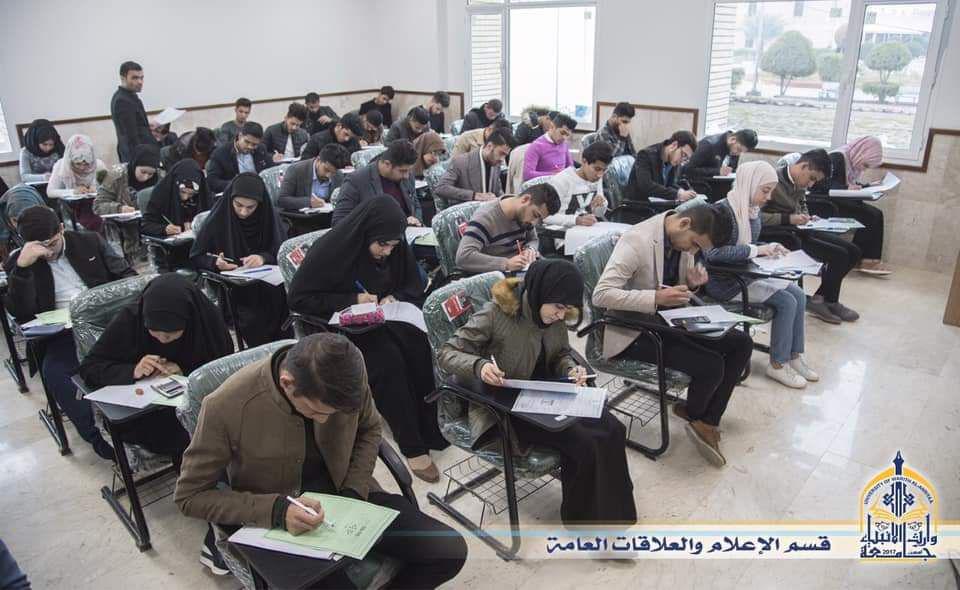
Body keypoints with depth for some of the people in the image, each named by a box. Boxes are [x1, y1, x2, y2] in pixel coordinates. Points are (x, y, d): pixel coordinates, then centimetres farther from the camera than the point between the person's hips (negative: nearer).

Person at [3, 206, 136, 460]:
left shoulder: (90, 241, 9)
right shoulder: (17, 262, 6)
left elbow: (127, 276, 13)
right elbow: (21, 314, -5)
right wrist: (22, 267, -17)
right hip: (62, 332, 0)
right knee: (54, 372, -31)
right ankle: (95, 434, -11)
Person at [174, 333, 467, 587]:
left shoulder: (347, 375, -17)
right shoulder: (225, 406, -26)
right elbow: (190, 495, -13)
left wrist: (353, 492, -10)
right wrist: (275, 509, -26)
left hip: (343, 495, 3)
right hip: (274, 520, -3)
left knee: (450, 550, -9)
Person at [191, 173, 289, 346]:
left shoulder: (267, 215, -1)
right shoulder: (219, 217, -6)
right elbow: (195, 257, 0)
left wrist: (264, 257, -19)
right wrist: (216, 263, -21)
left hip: (266, 282, 2)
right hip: (229, 286, -2)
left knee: (282, 300, -27)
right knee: (253, 318, -29)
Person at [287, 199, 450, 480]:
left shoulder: (397, 249, -4)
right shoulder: (331, 250, -18)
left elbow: (414, 286, 9)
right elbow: (298, 298, -14)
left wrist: (395, 297, -14)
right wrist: (352, 300, -21)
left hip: (384, 318, 5)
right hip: (342, 327, -4)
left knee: (418, 346, -26)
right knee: (389, 359, -31)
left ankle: (429, 429, -14)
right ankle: (412, 446, -23)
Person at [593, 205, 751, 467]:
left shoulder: (683, 238, 1)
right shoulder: (637, 240, -23)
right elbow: (601, 294, -29)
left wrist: (691, 283, -8)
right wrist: (656, 298, -33)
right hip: (633, 330, -9)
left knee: (740, 344, -1)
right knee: (711, 366, -21)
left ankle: (708, 421, 7)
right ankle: (693, 414, 13)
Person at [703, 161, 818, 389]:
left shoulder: (753, 209, 5)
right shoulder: (723, 211, -21)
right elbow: (712, 252, -32)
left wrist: (770, 249, -2)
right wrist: (756, 250, -27)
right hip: (724, 281, -8)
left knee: (798, 294, 0)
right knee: (786, 302, -13)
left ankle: (794, 356, 12)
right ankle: (778, 365, 2)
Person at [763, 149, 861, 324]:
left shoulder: (799, 183, 7)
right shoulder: (774, 181, -19)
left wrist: (808, 217, 5)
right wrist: (788, 219, -27)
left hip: (800, 230, 10)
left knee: (853, 251, 5)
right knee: (839, 256, -15)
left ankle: (821, 297, 14)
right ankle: (828, 301, 9)